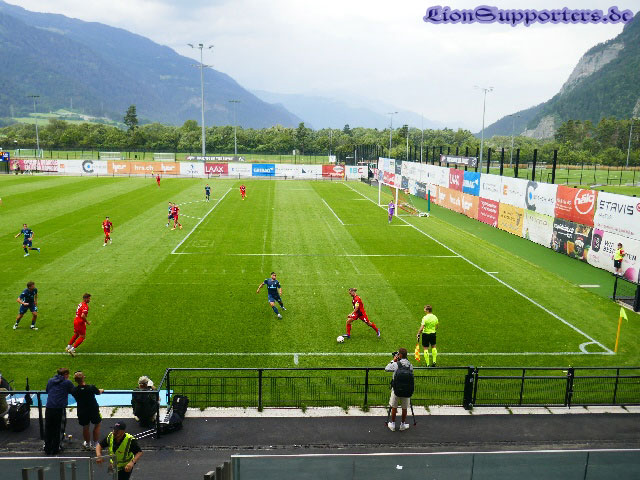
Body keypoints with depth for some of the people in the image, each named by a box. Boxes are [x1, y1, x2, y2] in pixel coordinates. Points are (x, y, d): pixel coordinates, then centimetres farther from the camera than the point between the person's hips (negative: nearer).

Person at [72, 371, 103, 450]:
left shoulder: (74, 390, -18)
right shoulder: (91, 388, -23)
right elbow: (98, 392, -1)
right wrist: (101, 390, 25)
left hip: (82, 412, 2)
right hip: (94, 410, -2)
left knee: (85, 428, 21)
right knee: (97, 425, 21)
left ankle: (88, 445, 38)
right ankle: (95, 444, 27)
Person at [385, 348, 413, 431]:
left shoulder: (396, 364, -12)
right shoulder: (410, 365, -5)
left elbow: (386, 369, 1)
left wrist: (393, 361, 8)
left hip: (396, 390, -2)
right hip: (407, 391, 2)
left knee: (394, 407, 15)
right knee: (404, 408, 17)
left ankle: (392, 425, 25)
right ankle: (403, 425, 28)